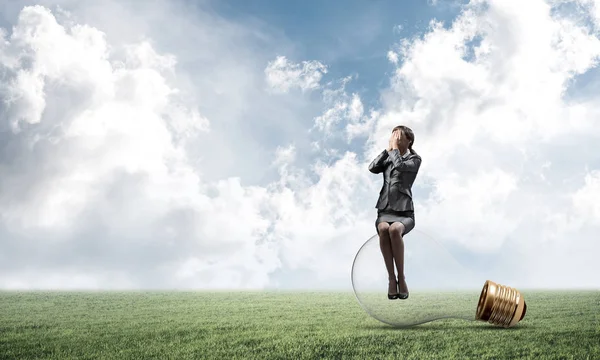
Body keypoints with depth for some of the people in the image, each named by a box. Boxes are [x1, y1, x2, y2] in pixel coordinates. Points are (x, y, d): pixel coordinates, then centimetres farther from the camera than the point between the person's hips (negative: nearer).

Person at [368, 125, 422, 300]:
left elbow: (400, 166, -15)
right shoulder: (388, 158, 21)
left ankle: (401, 277, -27)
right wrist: (388, 149, 6)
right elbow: (373, 168, 1)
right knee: (383, 229, -35)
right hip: (385, 210, 3)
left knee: (394, 229, -38)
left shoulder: (415, 159, 7)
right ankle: (391, 278, -30)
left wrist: (394, 147, -1)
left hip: (404, 212, -3)